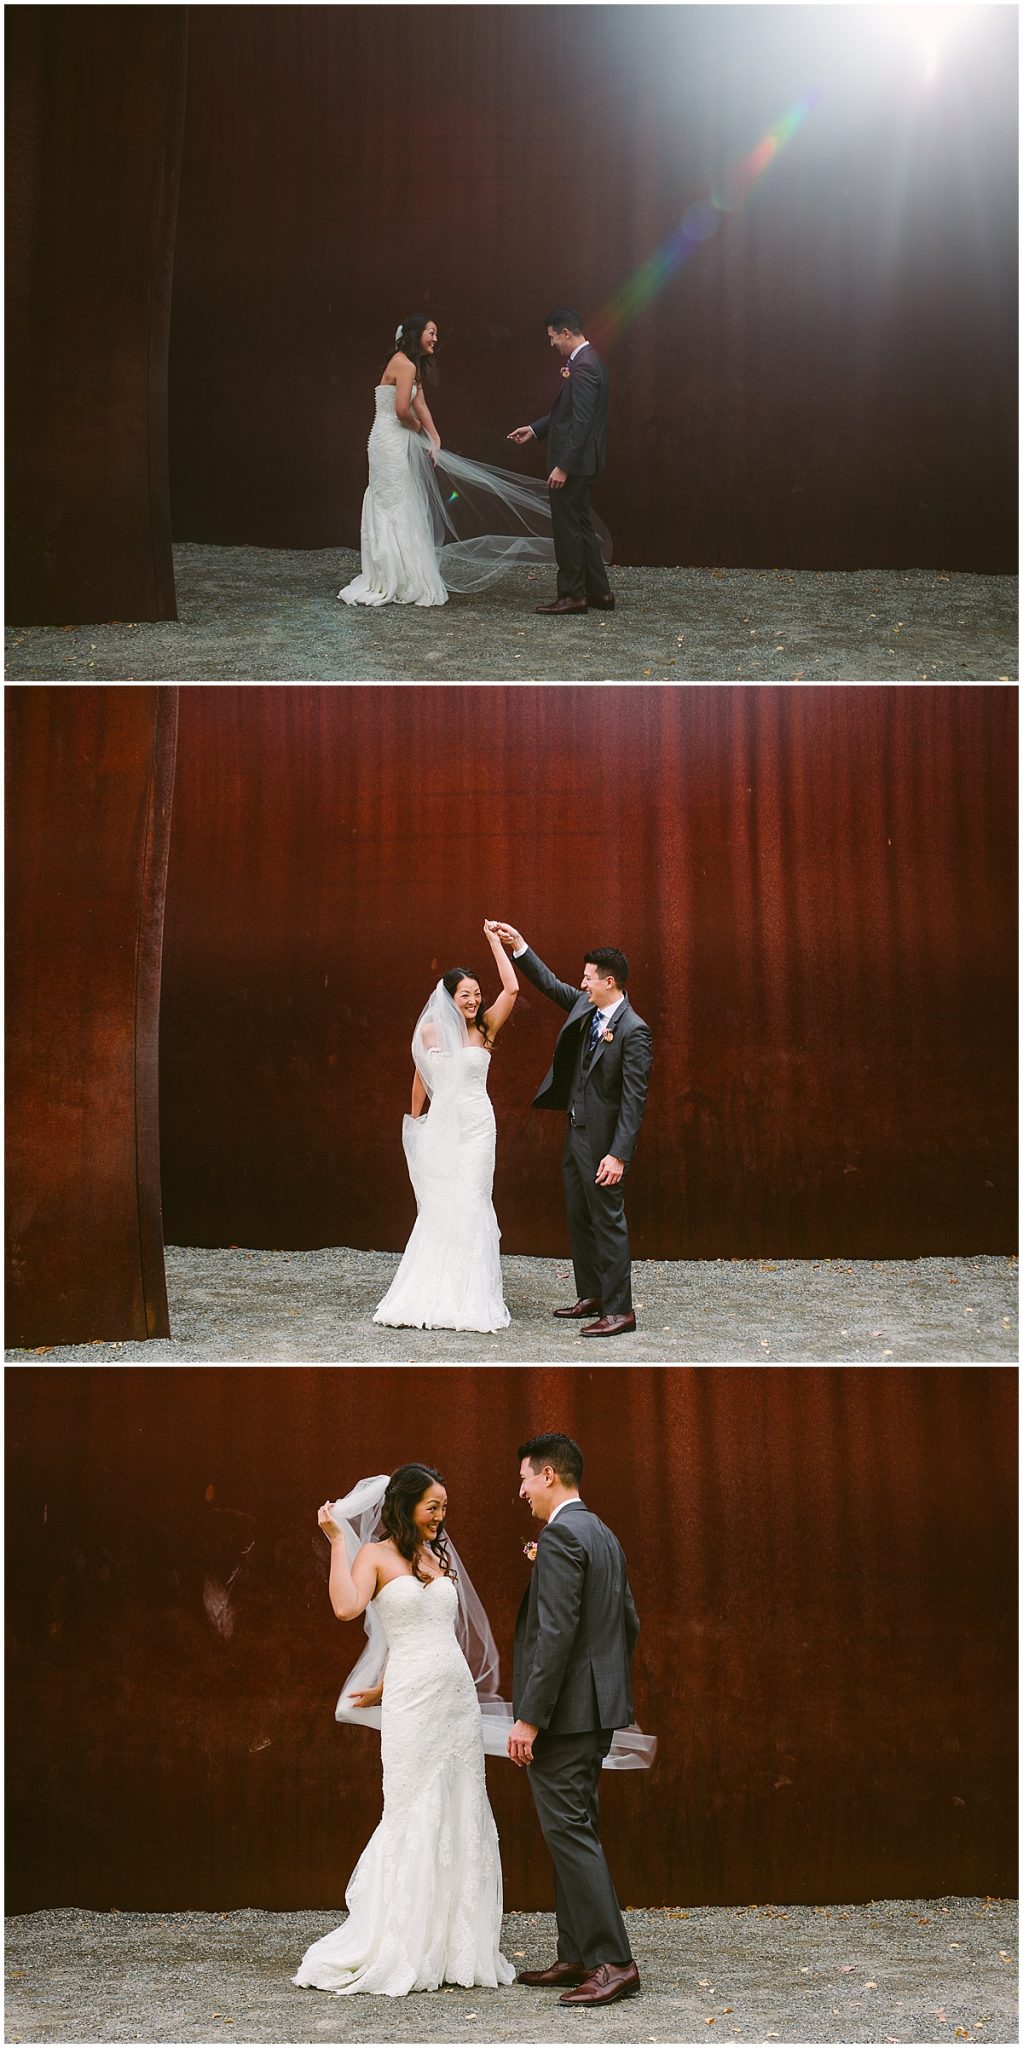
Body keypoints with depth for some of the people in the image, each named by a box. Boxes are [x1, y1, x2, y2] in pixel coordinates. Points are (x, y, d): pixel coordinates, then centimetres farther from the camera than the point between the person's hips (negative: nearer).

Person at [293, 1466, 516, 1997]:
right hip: (413, 1703, -6)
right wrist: (337, 1538, -15)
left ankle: (456, 1948, 14)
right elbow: (346, 1607, -22)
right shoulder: (374, 1556, -3)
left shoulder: (439, 1559, 16)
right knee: (413, 1820, -5)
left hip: (459, 1695, 7)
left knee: (462, 1818, 7)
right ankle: (394, 1955, 4)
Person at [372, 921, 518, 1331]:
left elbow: (511, 988, -14)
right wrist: (414, 1119, 23)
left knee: (469, 1208, -4)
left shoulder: (485, 1029, -1)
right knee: (437, 1209, 3)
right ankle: (430, 1297, 9)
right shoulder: (430, 1031, 3)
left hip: (476, 1127, -1)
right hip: (439, 1127, 1)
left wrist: (495, 942, -10)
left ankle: (470, 1301, 2)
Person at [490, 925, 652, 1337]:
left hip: (603, 1140, -9)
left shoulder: (633, 1030, -19)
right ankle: (591, 1295, 27)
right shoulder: (586, 1007, 5)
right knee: (579, 1220, 16)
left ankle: (619, 1310, -1)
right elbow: (550, 984, 22)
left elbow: (634, 1099, -21)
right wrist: (519, 947, 14)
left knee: (607, 1222, -6)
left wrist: (619, 1155, -25)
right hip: (576, 1133, 9)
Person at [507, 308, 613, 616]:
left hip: (575, 463, -10)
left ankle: (572, 595, 4)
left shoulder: (583, 367, -19)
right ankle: (598, 592, 19)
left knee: (568, 528, -2)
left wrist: (563, 467, -24)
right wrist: (534, 429, 20)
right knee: (581, 526, 15)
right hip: (580, 462, 10)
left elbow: (581, 422, -24)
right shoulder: (586, 361, 13)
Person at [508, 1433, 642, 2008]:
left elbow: (556, 1633, -22)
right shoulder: (604, 1535, 14)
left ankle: (614, 1963, -8)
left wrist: (530, 1719, -20)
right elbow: (629, 1621, 19)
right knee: (575, 1831, 14)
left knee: (570, 1832, -7)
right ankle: (577, 1958, 18)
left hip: (564, 1708, -10)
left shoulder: (561, 1535, -16)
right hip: (598, 1707, 10)